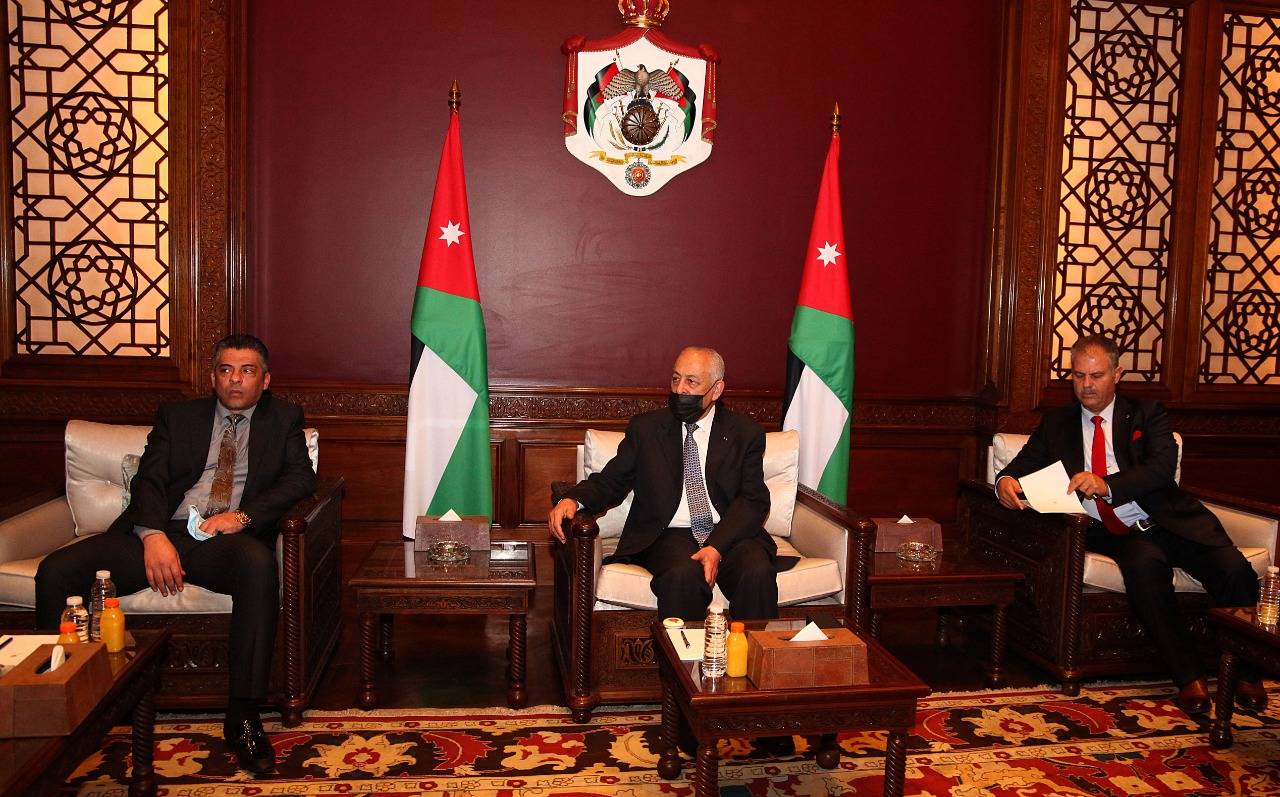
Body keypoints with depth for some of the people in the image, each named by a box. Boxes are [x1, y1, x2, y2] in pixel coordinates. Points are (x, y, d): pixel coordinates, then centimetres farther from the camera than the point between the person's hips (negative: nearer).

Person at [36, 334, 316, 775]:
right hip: (160, 533, 2)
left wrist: (242, 515, -12)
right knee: (57, 570, -21)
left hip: (226, 540, -2)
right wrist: (153, 535, -14)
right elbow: (148, 480, 7)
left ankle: (243, 718, -33)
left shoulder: (284, 418, 19)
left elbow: (301, 477, 5)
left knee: (258, 562, -38)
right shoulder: (177, 416, 20)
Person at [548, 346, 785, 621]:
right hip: (670, 536, 0)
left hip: (731, 535, 1)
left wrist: (716, 546, -16)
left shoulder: (746, 433, 9)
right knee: (683, 575, -34)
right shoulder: (645, 428, 12)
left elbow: (753, 500, 0)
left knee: (757, 572, -30)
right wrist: (572, 500, -12)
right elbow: (611, 480, 11)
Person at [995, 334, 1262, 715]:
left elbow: (1162, 466, -7)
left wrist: (1106, 484, -25)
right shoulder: (1057, 423, 16)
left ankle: (1243, 670, -1)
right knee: (1145, 565, -33)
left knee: (1234, 570, -23)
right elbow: (1024, 464, 8)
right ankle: (1188, 676, -22)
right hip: (1114, 534, 0)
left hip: (1171, 523, 1)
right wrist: (1006, 481, -18)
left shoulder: (1146, 414, 10)